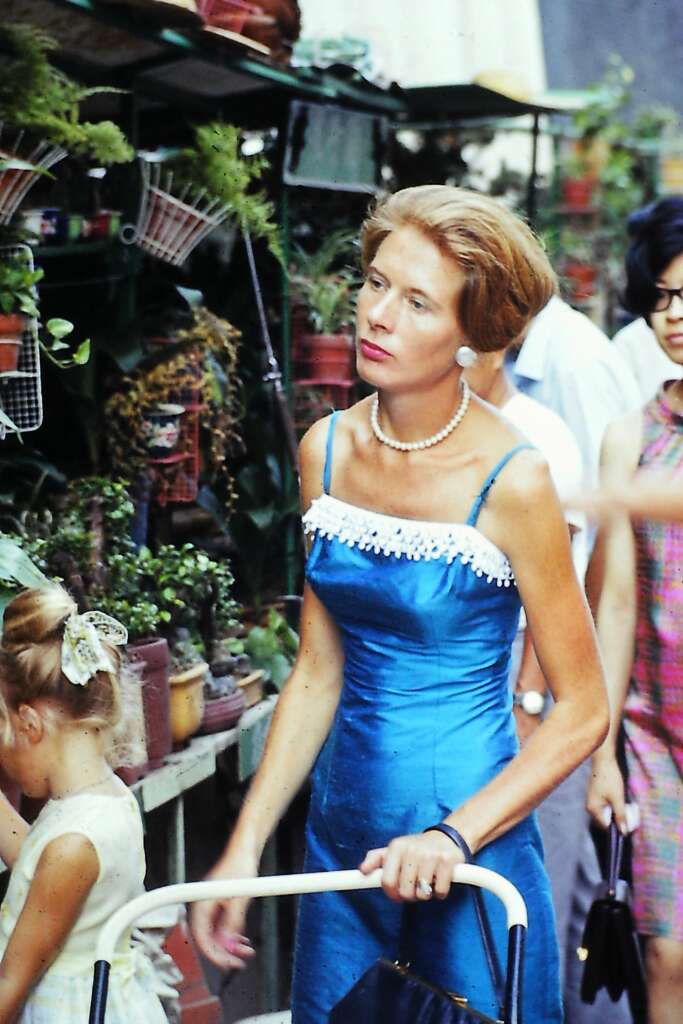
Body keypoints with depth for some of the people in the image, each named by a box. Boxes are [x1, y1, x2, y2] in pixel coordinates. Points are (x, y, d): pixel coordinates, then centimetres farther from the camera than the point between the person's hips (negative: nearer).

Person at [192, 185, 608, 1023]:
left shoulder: (510, 479, -16)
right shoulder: (327, 449, -1)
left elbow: (581, 710, -11)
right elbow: (318, 672, 4)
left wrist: (454, 837, -20)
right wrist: (245, 845, 0)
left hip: (471, 851, -5)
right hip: (340, 831, 5)